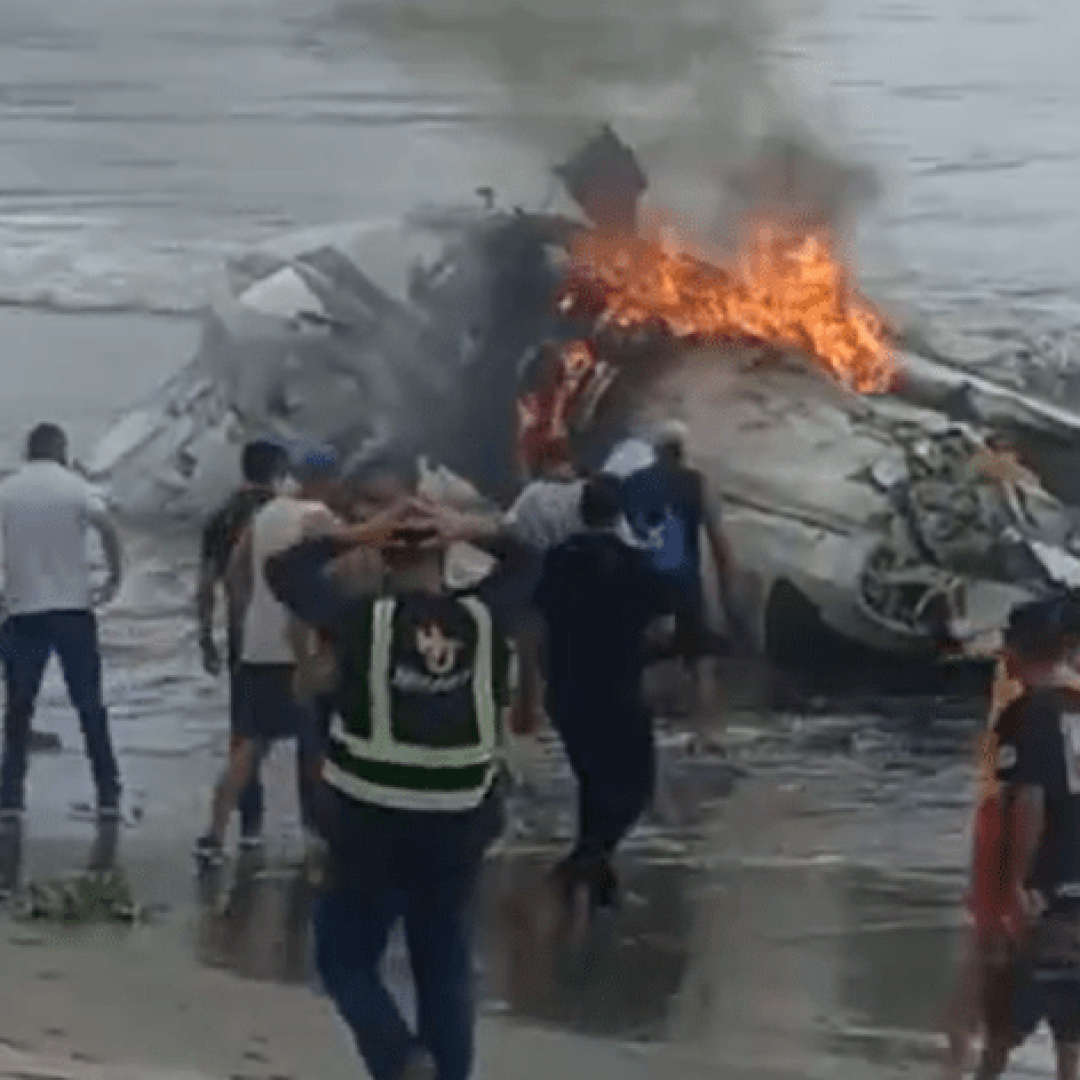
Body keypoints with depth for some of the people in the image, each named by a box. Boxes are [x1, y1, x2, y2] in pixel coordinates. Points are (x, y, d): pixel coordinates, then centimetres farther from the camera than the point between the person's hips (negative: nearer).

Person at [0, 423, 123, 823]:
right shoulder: (75, 487, -2)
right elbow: (108, 527, -16)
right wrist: (114, 579, -6)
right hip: (73, 609, -1)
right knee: (90, 706, 6)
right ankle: (108, 795, 5)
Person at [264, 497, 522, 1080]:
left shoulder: (364, 617, -11)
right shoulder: (485, 619, -3)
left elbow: (284, 570, -1)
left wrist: (356, 535, -5)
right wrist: (471, 530, -1)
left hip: (371, 824, -3)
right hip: (458, 825, 3)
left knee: (345, 959, 11)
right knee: (445, 970, 14)